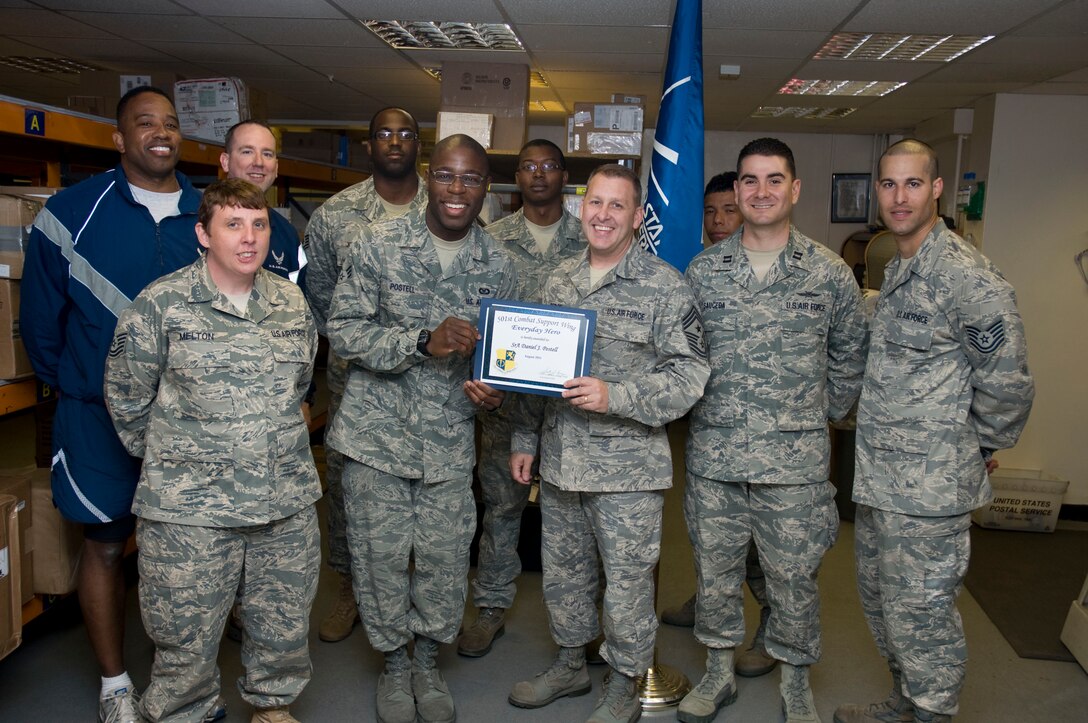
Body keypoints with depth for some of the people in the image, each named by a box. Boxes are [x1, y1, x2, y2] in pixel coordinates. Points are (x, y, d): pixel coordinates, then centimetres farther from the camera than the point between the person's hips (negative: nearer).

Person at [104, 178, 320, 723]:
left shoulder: (292, 302, 5)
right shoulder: (160, 304, -8)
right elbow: (126, 398, 0)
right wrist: (170, 459, 6)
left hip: (287, 500, 4)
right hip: (189, 512, -4)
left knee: (286, 629, 17)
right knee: (186, 642, 9)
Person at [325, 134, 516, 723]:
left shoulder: (498, 267, 2)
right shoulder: (379, 243, -7)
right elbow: (342, 331, -10)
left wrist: (494, 393, -11)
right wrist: (424, 341, -23)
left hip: (450, 441, 2)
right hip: (377, 432, -1)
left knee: (444, 559, 8)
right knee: (381, 555, 8)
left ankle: (428, 660, 35)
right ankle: (394, 662, 33)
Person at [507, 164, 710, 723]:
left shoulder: (664, 287, -9)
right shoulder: (559, 280, 9)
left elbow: (689, 375, -13)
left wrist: (614, 397, -24)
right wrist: (525, 439, 13)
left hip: (627, 466, -5)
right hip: (559, 461, 6)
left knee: (627, 579, 7)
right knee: (562, 570, 19)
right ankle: (570, 664, 40)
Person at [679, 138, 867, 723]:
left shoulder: (830, 273, 0)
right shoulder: (702, 270, 4)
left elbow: (849, 358, 9)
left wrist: (818, 416, 7)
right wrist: (701, 410, 6)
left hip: (794, 459, -1)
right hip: (712, 454, 2)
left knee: (793, 576, 9)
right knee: (714, 568, 13)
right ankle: (719, 672, 33)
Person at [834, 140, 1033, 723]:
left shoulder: (965, 275, -17)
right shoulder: (895, 272, 12)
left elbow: (1007, 381, -16)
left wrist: (980, 445, -3)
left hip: (930, 488, -9)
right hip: (877, 478, 9)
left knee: (921, 611, 3)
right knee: (880, 599, 21)